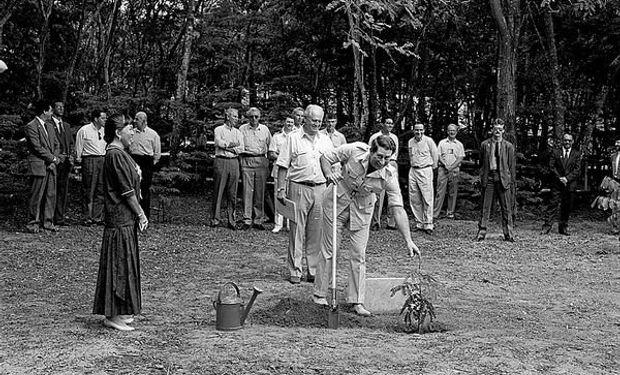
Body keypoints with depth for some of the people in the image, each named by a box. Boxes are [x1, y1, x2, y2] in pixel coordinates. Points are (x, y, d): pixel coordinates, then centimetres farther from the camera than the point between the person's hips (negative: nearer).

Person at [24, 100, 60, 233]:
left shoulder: (50, 126, 17)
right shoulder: (31, 126, -8)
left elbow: (56, 145, 16)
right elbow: (37, 147, -14)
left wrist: (54, 160, 0)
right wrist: (53, 159, -8)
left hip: (51, 166, 7)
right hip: (38, 166, -7)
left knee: (51, 195, 6)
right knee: (36, 196, -3)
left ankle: (47, 222, 14)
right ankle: (33, 223, 5)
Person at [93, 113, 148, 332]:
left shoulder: (119, 153, 15)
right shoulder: (115, 155, -16)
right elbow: (127, 191, -17)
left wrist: (139, 212, 13)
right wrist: (140, 214, -11)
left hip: (125, 218, 10)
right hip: (120, 219, -10)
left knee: (125, 263, 14)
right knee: (119, 264, -4)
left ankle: (120, 312, 23)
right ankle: (113, 316, 3)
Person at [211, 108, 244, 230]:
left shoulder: (238, 132, 17)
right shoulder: (218, 130, 6)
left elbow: (241, 149, 4)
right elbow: (219, 142, -12)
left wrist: (228, 147, -7)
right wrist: (233, 144, -3)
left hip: (234, 162, 4)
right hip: (221, 161, -4)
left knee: (232, 193, 2)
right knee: (218, 191, -4)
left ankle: (231, 220, 5)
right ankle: (215, 218, 1)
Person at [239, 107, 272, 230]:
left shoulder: (264, 129, 10)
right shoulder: (242, 129, 6)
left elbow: (270, 145, 16)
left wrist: (268, 160, 10)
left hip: (261, 161, 2)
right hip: (247, 161, -2)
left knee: (260, 192, 1)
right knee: (247, 191, -7)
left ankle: (258, 220, 7)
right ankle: (247, 220, -4)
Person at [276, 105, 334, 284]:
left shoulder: (325, 140, 13)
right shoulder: (293, 138, 1)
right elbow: (283, 166, -1)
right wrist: (281, 189, -7)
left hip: (320, 189, 4)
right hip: (299, 188, -3)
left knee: (317, 232, 6)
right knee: (297, 231, -1)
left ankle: (314, 271, 13)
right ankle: (295, 271, 5)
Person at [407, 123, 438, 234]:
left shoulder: (428, 141, -3)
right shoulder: (410, 142, 10)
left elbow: (435, 154, 4)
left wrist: (432, 167, 9)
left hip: (425, 170, -5)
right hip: (413, 171, 5)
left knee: (427, 199, -7)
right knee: (414, 199, 3)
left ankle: (428, 225, -5)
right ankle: (419, 224, 11)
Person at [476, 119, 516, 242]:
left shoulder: (508, 146, 6)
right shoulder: (485, 145, 8)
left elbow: (512, 165, 6)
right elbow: (481, 163, 13)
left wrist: (512, 181, 2)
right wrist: (482, 177, 5)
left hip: (503, 178, 0)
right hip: (488, 177, 0)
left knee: (506, 208, 2)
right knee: (485, 207, 2)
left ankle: (508, 234, 8)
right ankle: (481, 232, 7)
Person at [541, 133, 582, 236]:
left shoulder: (577, 154, 8)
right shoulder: (555, 152, 8)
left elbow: (577, 170, 0)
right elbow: (551, 167, 1)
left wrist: (567, 178, -12)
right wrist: (560, 178, -11)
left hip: (570, 184, 1)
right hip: (557, 184, -1)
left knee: (567, 208, 5)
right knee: (553, 204, -7)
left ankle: (563, 227, 15)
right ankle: (547, 226, -9)